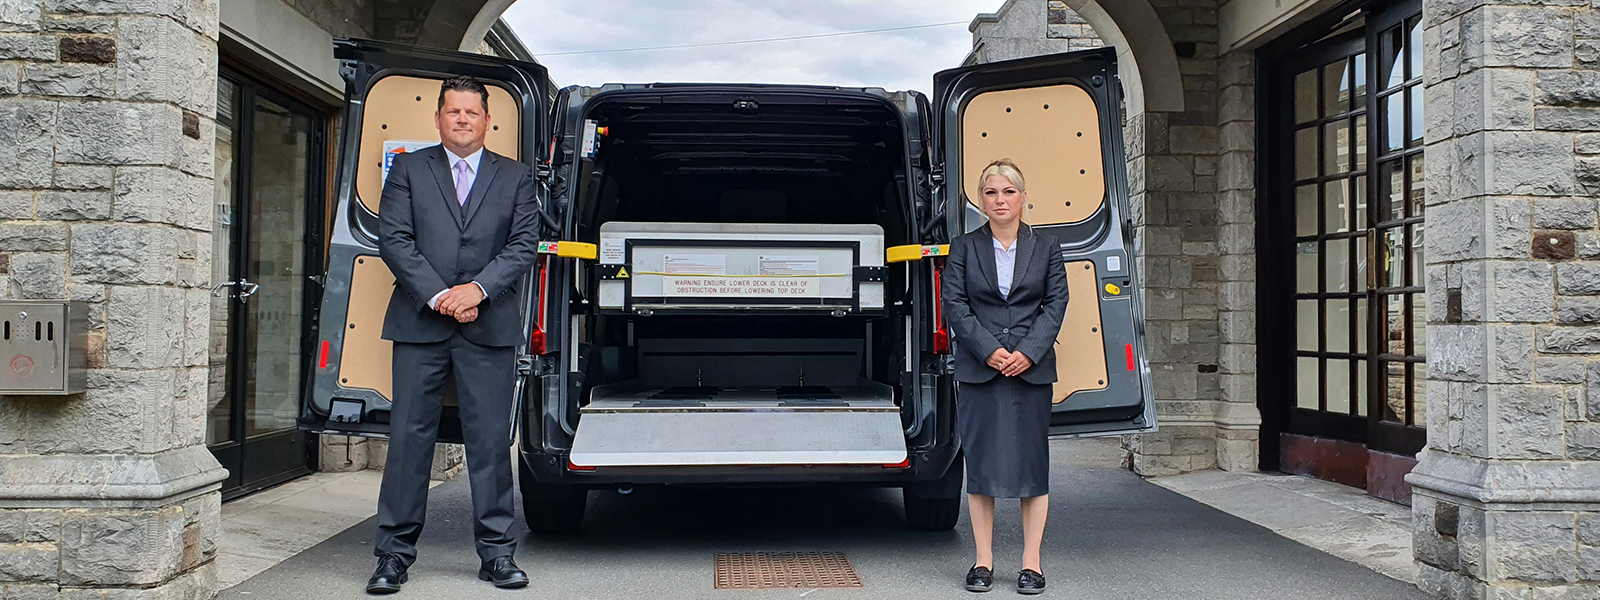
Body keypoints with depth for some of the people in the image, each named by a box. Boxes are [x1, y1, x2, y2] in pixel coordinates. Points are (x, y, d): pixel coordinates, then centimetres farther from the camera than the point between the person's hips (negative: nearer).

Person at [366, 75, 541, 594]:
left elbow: (524, 244, 2)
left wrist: (477, 289, -12)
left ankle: (496, 552, 11)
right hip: (419, 324, 0)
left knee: (491, 440, 2)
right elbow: (392, 239, 0)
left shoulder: (515, 177, 12)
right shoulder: (408, 169, 10)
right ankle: (394, 554, 10)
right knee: (409, 438, 2)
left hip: (489, 327, 0)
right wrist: (437, 295, -11)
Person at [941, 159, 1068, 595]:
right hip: (977, 370, 0)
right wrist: (989, 350, -13)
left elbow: (1056, 304, 2)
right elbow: (954, 305, -1)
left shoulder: (1047, 248, 8)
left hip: (1032, 370, 0)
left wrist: (1027, 352, -11)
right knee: (981, 462, 2)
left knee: (1032, 461, 2)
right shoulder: (964, 249, 6)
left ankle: (1031, 563, 10)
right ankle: (983, 562, 11)